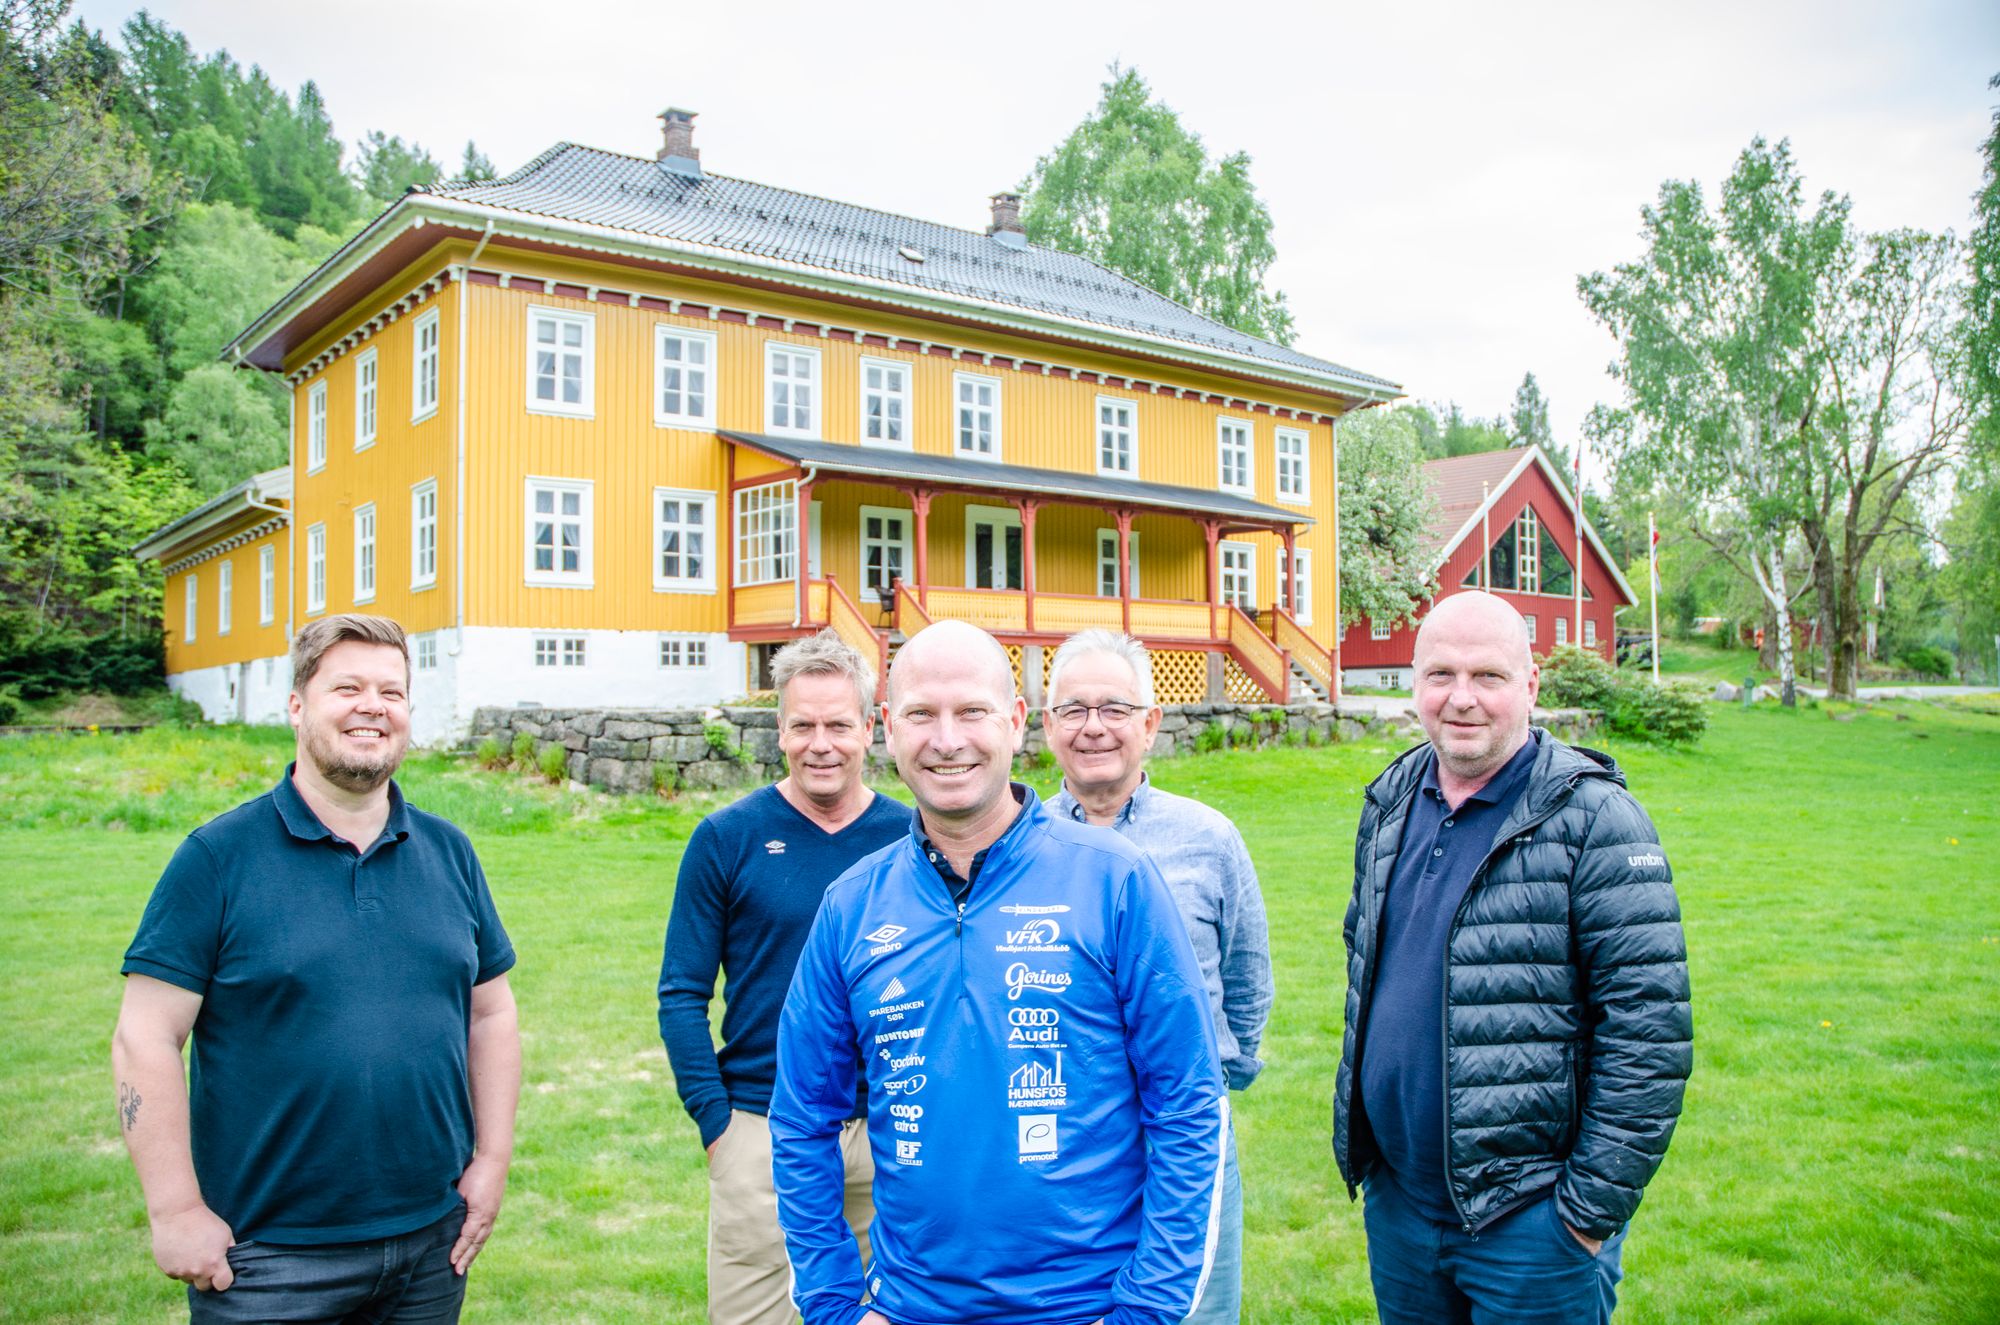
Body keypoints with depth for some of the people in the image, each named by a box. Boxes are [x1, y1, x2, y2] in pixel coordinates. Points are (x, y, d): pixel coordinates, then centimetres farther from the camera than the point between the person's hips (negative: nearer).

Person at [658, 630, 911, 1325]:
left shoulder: (911, 839, 0)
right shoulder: (727, 838, -4)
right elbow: (682, 994, -2)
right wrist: (714, 1119, -7)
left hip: (890, 1135, 2)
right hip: (760, 1130, -1)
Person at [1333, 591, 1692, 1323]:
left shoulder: (1591, 817, -14)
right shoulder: (1389, 803, 5)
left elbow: (1650, 1033, -15)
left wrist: (1592, 1212, -14)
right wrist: (1354, 1138, 14)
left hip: (1528, 1214, -5)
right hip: (1397, 1201, 6)